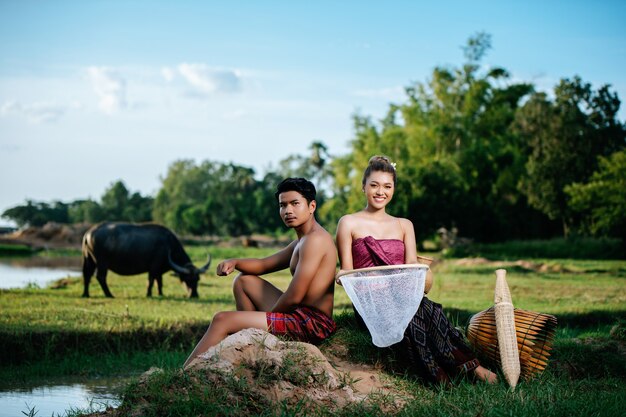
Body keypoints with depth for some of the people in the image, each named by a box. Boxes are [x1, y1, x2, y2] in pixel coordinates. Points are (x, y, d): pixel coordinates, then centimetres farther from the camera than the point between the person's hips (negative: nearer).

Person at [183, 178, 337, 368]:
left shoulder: (315, 239, -15)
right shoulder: (301, 242, 18)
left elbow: (294, 297, -21)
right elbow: (263, 265, 27)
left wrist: (268, 317, -5)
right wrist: (234, 262, 5)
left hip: (311, 322, -11)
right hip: (300, 315, 11)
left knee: (222, 320, -13)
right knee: (244, 280, 26)